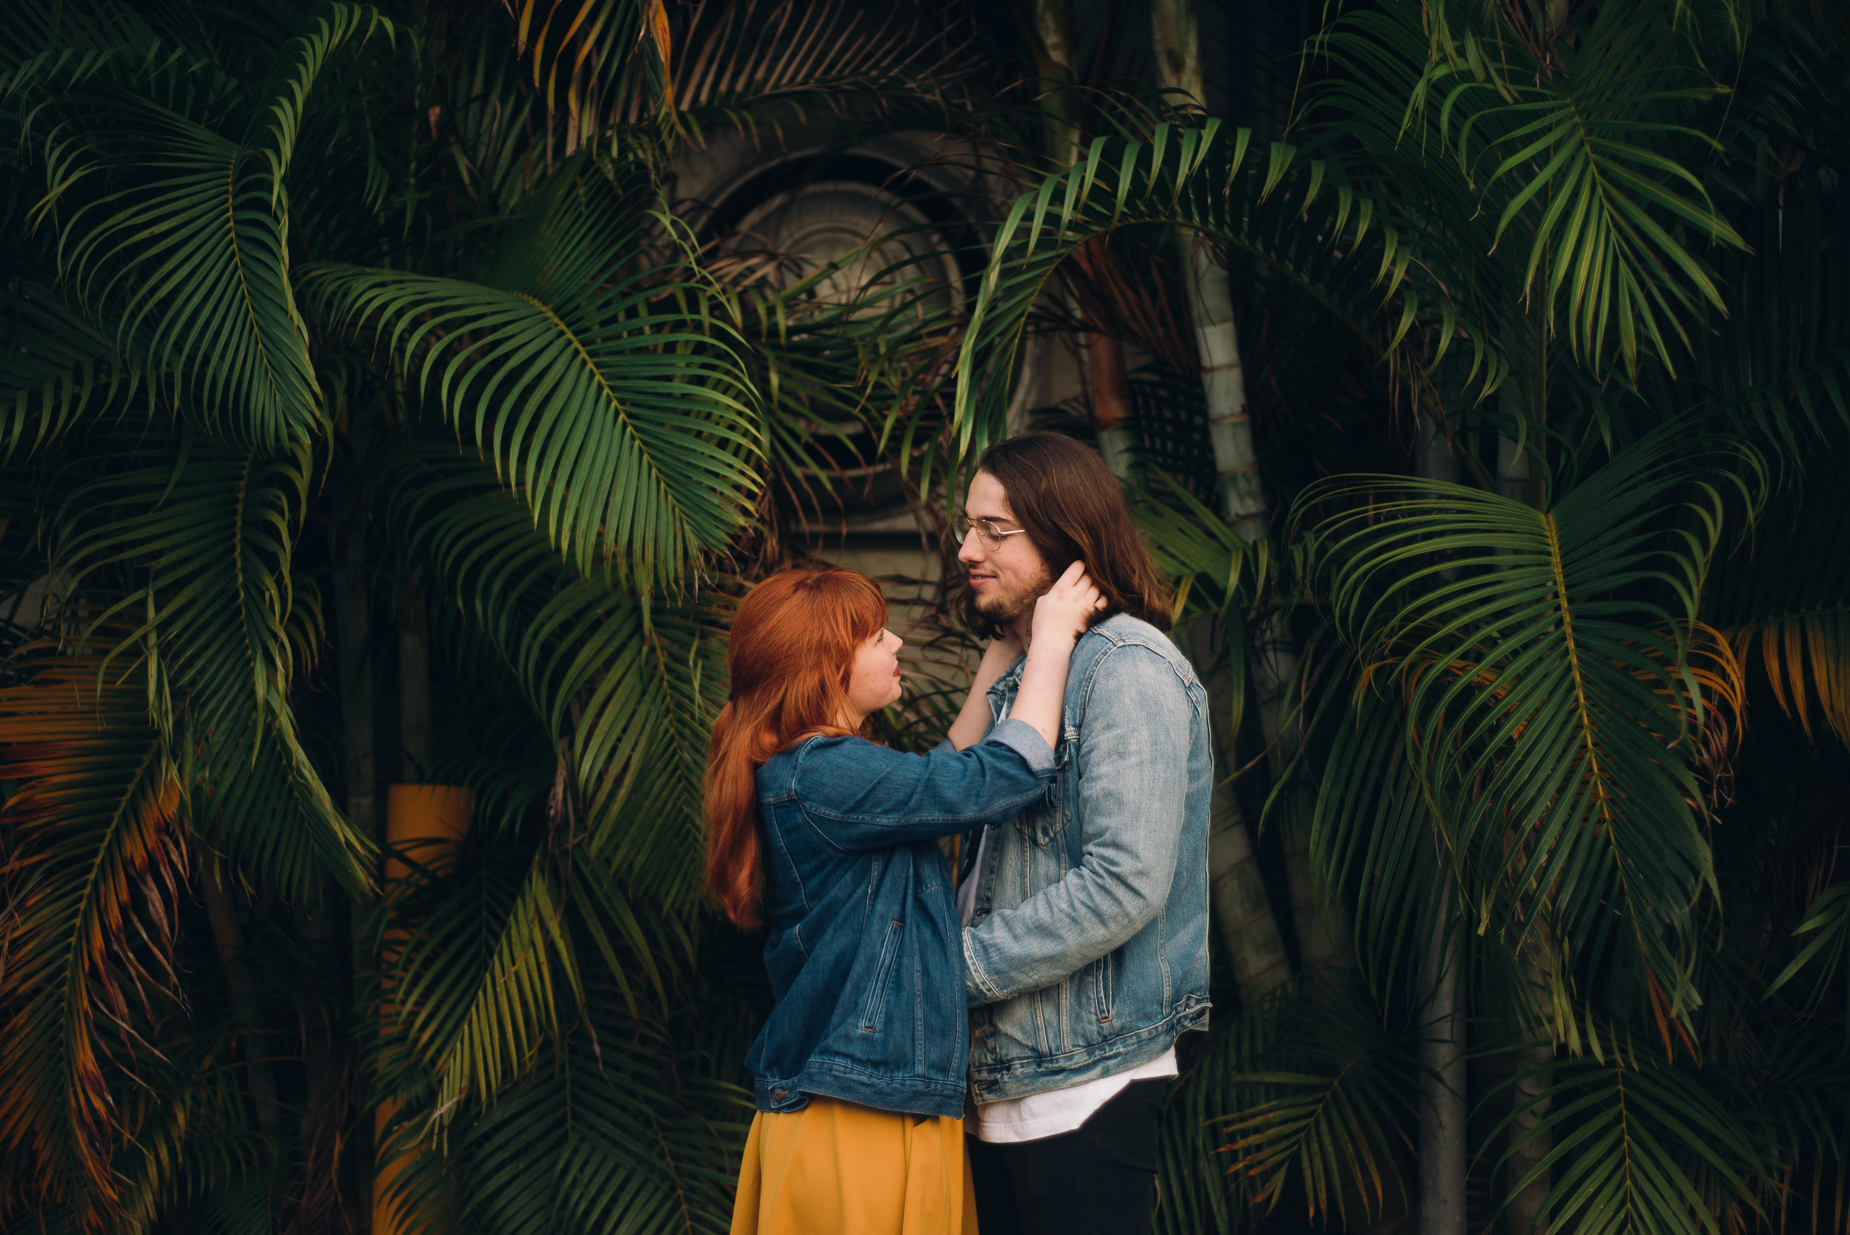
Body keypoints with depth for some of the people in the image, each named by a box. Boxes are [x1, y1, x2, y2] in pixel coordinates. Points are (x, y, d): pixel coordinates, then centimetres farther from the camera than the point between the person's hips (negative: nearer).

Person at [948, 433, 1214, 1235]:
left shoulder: (1128, 667, -12)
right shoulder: (1017, 675, 16)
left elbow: (1125, 885, -21)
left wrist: (956, 964, -16)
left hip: (1086, 1087, -8)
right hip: (1004, 1087, 8)